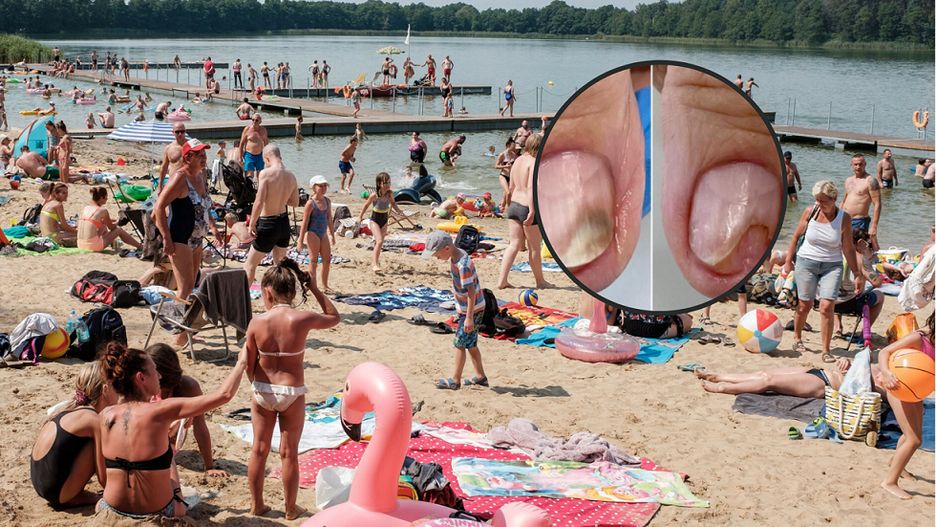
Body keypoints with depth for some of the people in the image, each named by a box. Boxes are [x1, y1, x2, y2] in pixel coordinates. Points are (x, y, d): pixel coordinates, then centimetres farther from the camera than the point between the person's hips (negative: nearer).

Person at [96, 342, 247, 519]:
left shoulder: (106, 416, -7)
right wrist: (242, 362, -2)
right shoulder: (159, 411, -20)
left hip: (113, 512, 3)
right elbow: (224, 394, -17)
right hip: (158, 514, -2)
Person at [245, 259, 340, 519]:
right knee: (289, 453, 9)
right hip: (292, 394, -1)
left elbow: (249, 364, -3)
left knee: (259, 448, 15)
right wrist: (315, 290, 7)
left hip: (262, 392, 1)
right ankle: (291, 508, 21)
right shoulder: (302, 319, -15)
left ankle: (256, 504, 25)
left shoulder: (257, 322, -11)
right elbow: (334, 317, 5)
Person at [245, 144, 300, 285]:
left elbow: (259, 202, -23)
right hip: (284, 222, 6)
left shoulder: (265, 173, -18)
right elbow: (295, 202, 12)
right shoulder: (291, 176, 0)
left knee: (250, 264, 6)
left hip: (268, 224, -6)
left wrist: (252, 224, -14)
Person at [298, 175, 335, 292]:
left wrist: (332, 235, 19)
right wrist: (300, 241, -14)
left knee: (327, 260, 10)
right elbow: (305, 223, -13)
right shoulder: (311, 203, -13)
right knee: (314, 260, -3)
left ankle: (324, 285, 22)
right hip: (313, 234, -7)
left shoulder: (327, 201, 7)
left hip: (323, 234, 7)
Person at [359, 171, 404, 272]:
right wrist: (360, 217, 6)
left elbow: (393, 202, 12)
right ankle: (375, 264, -15)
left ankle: (375, 260, 37)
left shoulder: (390, 193, -9)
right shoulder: (374, 195, -21)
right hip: (375, 220, -5)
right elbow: (366, 205, -4)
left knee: (379, 242, 18)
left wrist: (398, 210, -8)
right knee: (379, 241, -20)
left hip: (384, 220, 5)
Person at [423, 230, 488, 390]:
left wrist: (469, 317, -24)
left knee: (460, 343, 0)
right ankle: (480, 377, 28)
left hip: (472, 309, -9)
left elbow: (471, 292, -27)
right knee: (470, 344, 17)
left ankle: (455, 380, 11)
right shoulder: (455, 257, 2)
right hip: (464, 308, 9)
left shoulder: (463, 265, -28)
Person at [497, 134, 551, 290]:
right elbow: (531, 188, -23)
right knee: (534, 247, 8)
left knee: (515, 244, 10)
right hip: (527, 207, -8)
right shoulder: (534, 162, -14)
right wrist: (532, 211, -26)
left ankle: (502, 280, 2)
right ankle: (540, 281, 22)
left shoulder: (518, 160, 11)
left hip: (513, 206, 8)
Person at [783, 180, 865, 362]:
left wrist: (858, 275, 1)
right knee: (805, 305, 5)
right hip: (806, 262, 1)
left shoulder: (844, 218, -7)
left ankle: (825, 350, -4)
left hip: (832, 265, -1)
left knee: (827, 306, -14)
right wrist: (788, 260, 9)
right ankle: (797, 338, 32)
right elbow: (796, 236, 7)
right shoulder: (810, 212, -6)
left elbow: (848, 249, -1)